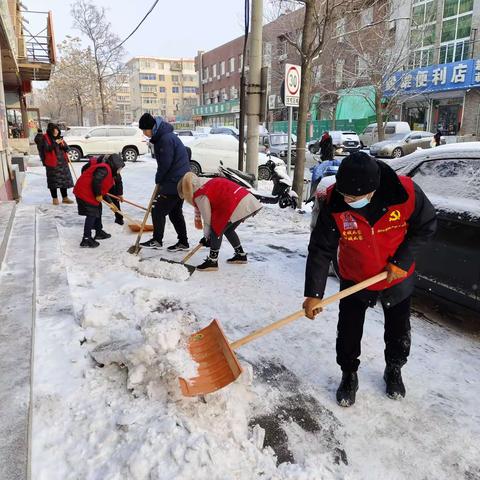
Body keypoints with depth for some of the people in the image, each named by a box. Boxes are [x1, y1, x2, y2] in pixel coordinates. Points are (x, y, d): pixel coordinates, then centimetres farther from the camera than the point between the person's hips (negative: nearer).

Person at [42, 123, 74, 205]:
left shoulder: (59, 138, 14)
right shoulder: (46, 138, -3)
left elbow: (67, 149, 12)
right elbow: (47, 149, -15)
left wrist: (63, 145, -9)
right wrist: (55, 143, -23)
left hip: (62, 162, 5)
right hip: (52, 163, -5)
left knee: (64, 179, 7)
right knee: (54, 181, -1)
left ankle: (65, 198, 16)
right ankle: (55, 198, 9)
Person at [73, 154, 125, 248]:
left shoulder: (108, 172, 16)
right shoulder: (104, 169, -17)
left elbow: (103, 188, 20)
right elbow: (96, 182, -30)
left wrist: (110, 202, 19)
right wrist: (98, 195, -17)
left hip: (89, 193, 11)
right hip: (85, 193, -11)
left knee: (97, 210, 23)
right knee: (91, 215, -8)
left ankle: (99, 232, 39)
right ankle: (86, 239, -6)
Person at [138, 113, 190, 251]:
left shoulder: (166, 138, -19)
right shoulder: (162, 136, 13)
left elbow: (165, 163, -19)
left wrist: (158, 179, -3)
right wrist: (160, 179, 7)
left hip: (175, 182, -10)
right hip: (180, 181, 10)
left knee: (158, 210, -2)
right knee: (175, 212, 15)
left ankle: (157, 240, 8)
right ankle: (183, 242, 21)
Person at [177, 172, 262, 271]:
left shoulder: (200, 195, -9)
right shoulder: (205, 183, 18)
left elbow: (207, 218, -4)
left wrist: (206, 237, 8)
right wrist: (197, 218, 48)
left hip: (239, 206, -9)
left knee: (216, 230, -1)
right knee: (227, 229, 23)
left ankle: (212, 261, 5)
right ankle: (241, 255, 33)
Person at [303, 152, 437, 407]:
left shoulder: (406, 192, -29)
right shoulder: (334, 203, -28)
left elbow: (426, 226, -10)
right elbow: (320, 250, -22)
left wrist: (402, 261, -18)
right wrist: (313, 294, -24)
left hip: (398, 279, 1)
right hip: (354, 279, 0)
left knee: (398, 331, 19)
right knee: (348, 333, 6)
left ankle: (394, 371, 47)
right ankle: (349, 376, 34)